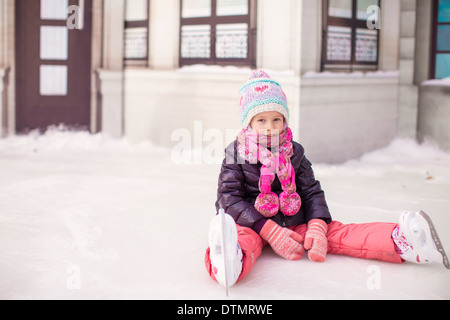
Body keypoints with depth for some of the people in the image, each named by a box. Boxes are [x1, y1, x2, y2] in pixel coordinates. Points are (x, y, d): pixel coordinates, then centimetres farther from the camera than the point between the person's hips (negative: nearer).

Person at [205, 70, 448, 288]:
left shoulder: (294, 154, 10)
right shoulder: (236, 155, -3)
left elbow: (312, 193, 8)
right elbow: (230, 198, -11)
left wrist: (316, 227, -14)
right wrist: (271, 232, -22)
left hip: (293, 222, 4)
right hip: (253, 223, -4)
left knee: (335, 233, -14)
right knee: (243, 237, -38)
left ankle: (400, 240, -32)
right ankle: (231, 262, -74)